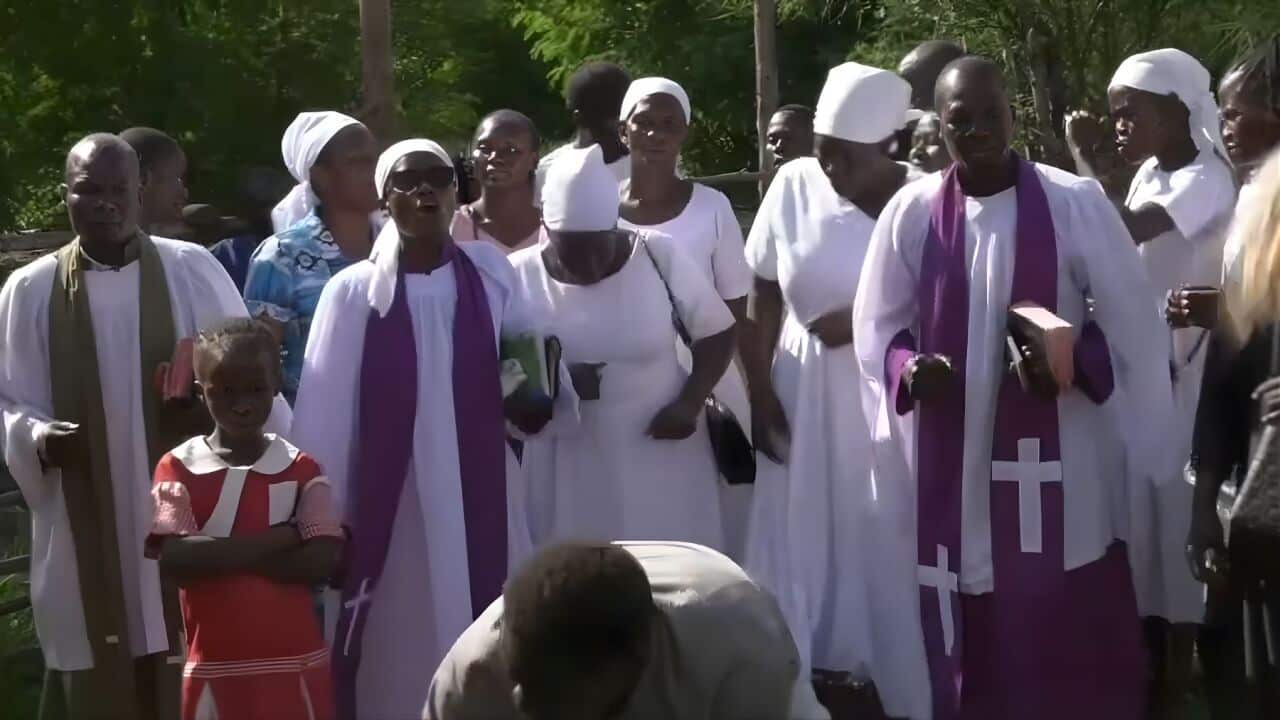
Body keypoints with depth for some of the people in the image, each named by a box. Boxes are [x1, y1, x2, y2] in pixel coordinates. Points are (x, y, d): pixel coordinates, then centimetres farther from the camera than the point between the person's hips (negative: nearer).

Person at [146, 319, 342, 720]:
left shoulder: (302, 470, 3)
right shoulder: (178, 468, 1)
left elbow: (320, 563, -10)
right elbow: (175, 560, -14)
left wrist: (216, 555, -14)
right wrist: (279, 539, -14)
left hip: (293, 666, 1)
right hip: (216, 668, -1)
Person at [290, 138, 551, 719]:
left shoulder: (491, 277, 3)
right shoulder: (354, 293, -4)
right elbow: (324, 419, -2)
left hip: (478, 505, 2)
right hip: (387, 512, -2)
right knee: (397, 663, 2)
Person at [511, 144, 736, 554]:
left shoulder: (659, 256, -6)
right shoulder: (519, 278, -5)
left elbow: (717, 334, 3)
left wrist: (690, 403, -10)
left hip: (657, 452, 0)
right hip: (567, 466, 0)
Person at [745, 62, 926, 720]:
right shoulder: (795, 185, -4)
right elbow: (765, 295, 4)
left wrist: (864, 322, -18)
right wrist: (759, 390, 1)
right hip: (805, 396, 3)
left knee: (889, 544, 3)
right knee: (803, 546, 7)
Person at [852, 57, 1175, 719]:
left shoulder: (1076, 203, -5)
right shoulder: (910, 212, 1)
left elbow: (1131, 322, 0)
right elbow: (877, 325, 8)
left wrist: (1072, 366, -17)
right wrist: (908, 370, -12)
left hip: (1054, 459, -2)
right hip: (952, 459, 2)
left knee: (1067, 632, 1)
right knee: (966, 633, 6)